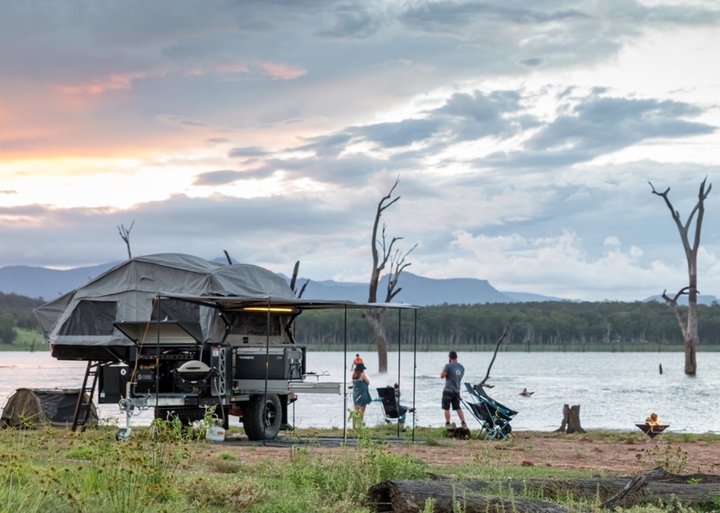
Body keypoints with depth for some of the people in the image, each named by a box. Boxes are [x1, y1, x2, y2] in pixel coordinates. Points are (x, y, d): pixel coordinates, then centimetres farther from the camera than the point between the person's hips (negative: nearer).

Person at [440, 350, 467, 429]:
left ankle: (447, 424, 0)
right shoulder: (462, 367, 7)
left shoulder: (448, 366, -12)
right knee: (458, 408, 12)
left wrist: (443, 370, 6)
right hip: (457, 391, 6)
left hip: (448, 390, -6)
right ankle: (463, 423, 5)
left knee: (446, 408, 2)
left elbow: (442, 376, -8)